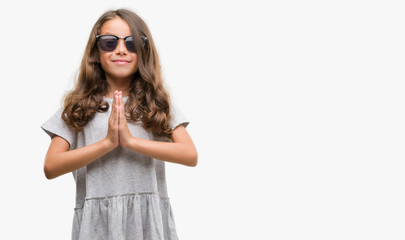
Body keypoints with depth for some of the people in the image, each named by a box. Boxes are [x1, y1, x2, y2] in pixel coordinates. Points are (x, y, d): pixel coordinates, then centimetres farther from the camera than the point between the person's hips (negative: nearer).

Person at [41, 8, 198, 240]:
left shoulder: (158, 104, 9)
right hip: (97, 221, 0)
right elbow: (51, 167, -3)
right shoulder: (79, 107, 7)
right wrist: (107, 142, -11)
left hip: (149, 219, 1)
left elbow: (191, 155, -6)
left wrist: (130, 141, -12)